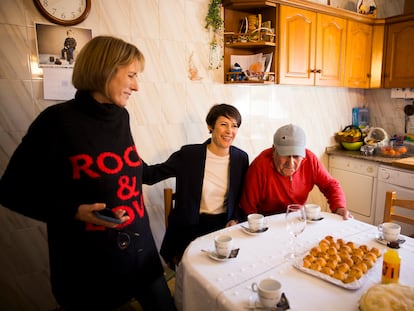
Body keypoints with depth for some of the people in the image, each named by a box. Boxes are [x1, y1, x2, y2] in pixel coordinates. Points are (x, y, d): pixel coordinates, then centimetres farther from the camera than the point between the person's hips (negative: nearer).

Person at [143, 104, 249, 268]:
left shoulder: (241, 158, 1)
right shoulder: (189, 154, -9)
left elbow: (243, 197, 11)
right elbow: (151, 174, -11)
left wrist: (235, 219, -4)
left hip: (224, 225, 3)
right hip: (190, 226, -2)